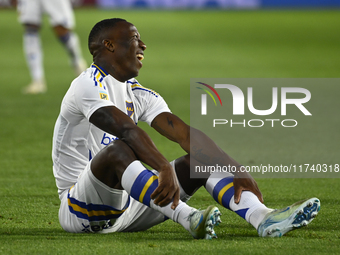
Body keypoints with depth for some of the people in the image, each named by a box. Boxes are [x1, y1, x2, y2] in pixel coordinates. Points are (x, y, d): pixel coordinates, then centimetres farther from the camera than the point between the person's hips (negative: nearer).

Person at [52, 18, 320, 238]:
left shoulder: (138, 94, 14)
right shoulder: (89, 85, -12)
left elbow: (186, 134, 3)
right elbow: (127, 130, -30)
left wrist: (238, 171, -8)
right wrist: (166, 170, -44)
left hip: (129, 205, 8)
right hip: (81, 210, -8)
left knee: (201, 160, -3)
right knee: (119, 151, -36)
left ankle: (263, 219, -27)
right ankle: (189, 218, -50)